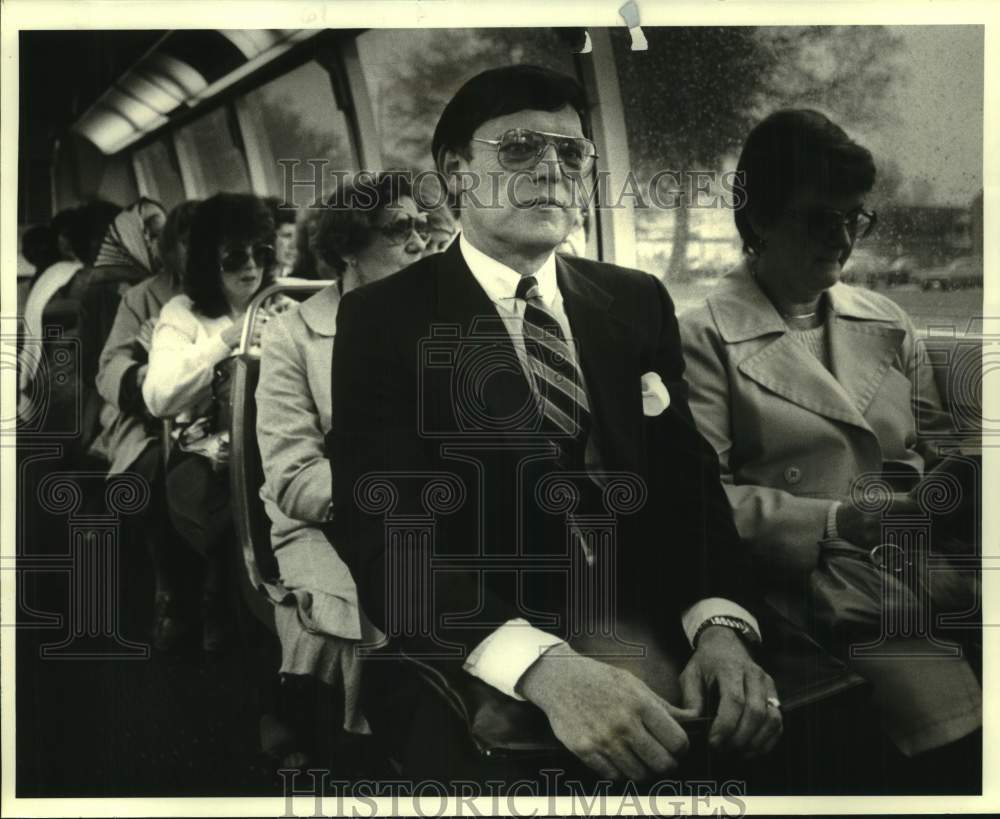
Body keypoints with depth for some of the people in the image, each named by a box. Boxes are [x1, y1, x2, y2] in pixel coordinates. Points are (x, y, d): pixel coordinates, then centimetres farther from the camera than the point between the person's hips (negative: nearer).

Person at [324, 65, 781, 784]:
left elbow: (688, 479, 4)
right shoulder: (384, 318, -2)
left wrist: (720, 628, -17)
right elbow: (385, 525, -13)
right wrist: (546, 667, -28)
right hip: (471, 674, -4)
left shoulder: (639, 302, 11)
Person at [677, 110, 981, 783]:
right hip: (823, 587, -5)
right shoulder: (706, 337, 1)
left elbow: (936, 443, 21)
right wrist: (837, 520, -14)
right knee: (954, 720, -27)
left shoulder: (888, 322, 18)